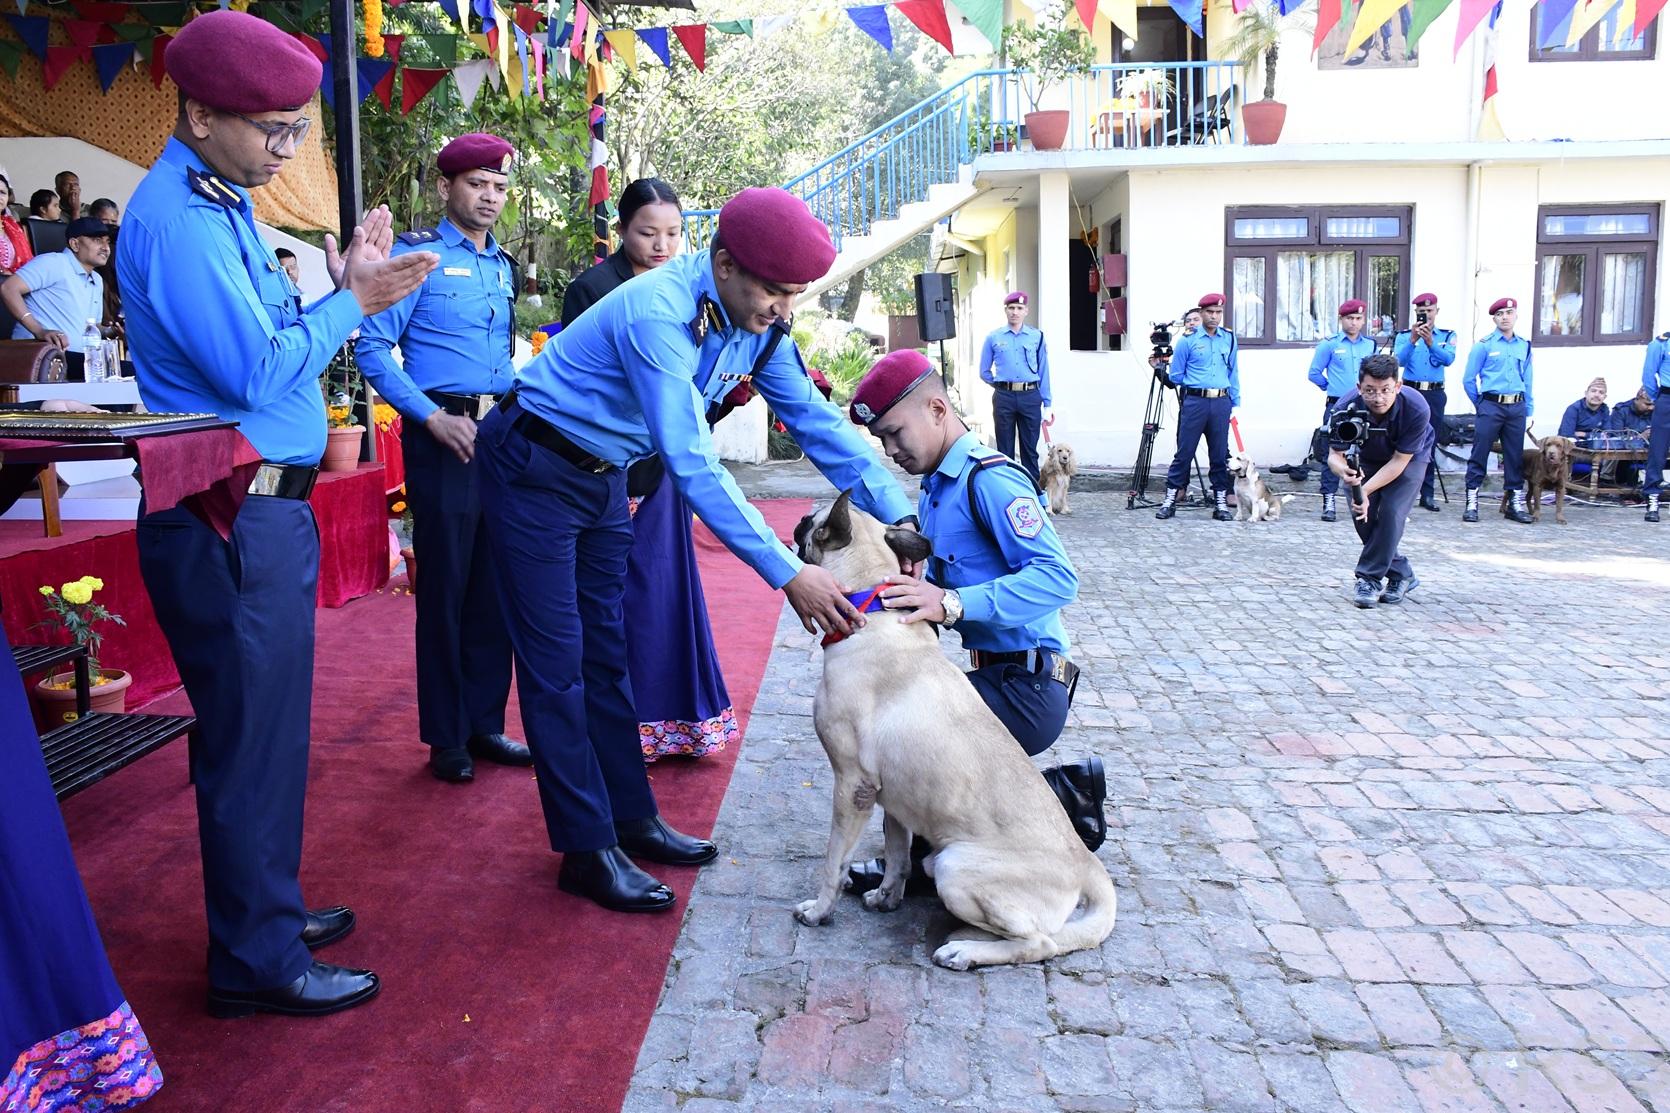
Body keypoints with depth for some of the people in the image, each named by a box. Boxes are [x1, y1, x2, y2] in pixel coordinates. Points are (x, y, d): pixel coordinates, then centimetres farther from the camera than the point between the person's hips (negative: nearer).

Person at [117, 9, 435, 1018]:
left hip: (265, 509, 10)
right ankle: (256, 962, 14)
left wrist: (344, 288, 3)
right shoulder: (176, 215, -15)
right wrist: (352, 300, -10)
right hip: (230, 522, -10)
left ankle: (267, 911, 33)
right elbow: (255, 371, -20)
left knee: (266, 729, 18)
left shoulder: (224, 204, 16)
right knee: (252, 739, 0)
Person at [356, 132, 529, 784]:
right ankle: (445, 737, 11)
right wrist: (433, 417, -16)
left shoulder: (502, 264, 18)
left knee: (496, 584, 9)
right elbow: (371, 349, -9)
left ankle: (485, 723, 20)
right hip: (443, 435, -6)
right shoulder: (416, 255, -3)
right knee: (446, 586, -1)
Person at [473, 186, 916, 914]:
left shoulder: (755, 322, -7)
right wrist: (787, 575, -40)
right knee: (556, 663, -4)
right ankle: (587, 850, 5)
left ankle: (630, 817, 22)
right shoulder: (658, 313, -33)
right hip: (534, 467, -8)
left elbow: (817, 421, -4)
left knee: (606, 652, 12)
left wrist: (898, 517, -12)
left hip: (603, 473, 8)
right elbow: (692, 465, -38)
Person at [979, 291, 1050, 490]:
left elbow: (1043, 371, 7)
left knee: (1030, 449, 3)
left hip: (1031, 397, 0)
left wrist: (1046, 404, 4)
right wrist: (1001, 385, 11)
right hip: (1004, 398, 0)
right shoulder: (994, 338, 6)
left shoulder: (1037, 337, 7)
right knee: (1005, 449, 4)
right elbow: (984, 371, 14)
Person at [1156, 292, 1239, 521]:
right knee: (1184, 452, -2)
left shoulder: (1229, 339, 10)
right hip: (1194, 402, -3)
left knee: (1220, 455, 6)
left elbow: (1234, 374, 15)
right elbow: (1176, 376, 5)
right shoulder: (1188, 340, -1)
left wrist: (1235, 404, 13)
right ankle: (1170, 499, 4)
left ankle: (1221, 502, 13)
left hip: (1221, 403, 3)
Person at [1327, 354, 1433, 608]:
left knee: (1391, 513, -19)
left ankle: (1370, 578, -6)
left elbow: (1399, 461, -29)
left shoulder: (1416, 408, -36)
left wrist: (1366, 490, -40)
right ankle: (1402, 576, 12)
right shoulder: (1345, 408, -33)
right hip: (1365, 458, 2)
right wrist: (1344, 471, -51)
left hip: (1409, 458, -2)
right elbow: (1334, 454, -26)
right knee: (1362, 515, -7)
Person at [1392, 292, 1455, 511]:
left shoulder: (1447, 336, 10)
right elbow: (1399, 360, -11)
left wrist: (1430, 343, -25)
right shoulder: (1404, 336, 7)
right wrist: (1413, 340, -25)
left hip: (1435, 395, 2)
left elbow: (1448, 359, -10)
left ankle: (1428, 495, 11)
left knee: (1430, 444, 5)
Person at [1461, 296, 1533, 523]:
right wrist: (1480, 405, 6)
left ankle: (1516, 503, 13)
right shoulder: (1484, 346, 1)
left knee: (1515, 456, 6)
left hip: (1516, 407, 4)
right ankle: (1472, 503, -3)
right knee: (1479, 454, -6)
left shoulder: (1524, 347, 13)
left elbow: (1527, 382, 16)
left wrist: (1528, 411, 12)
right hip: (1491, 406, -4)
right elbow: (1468, 380, 3)